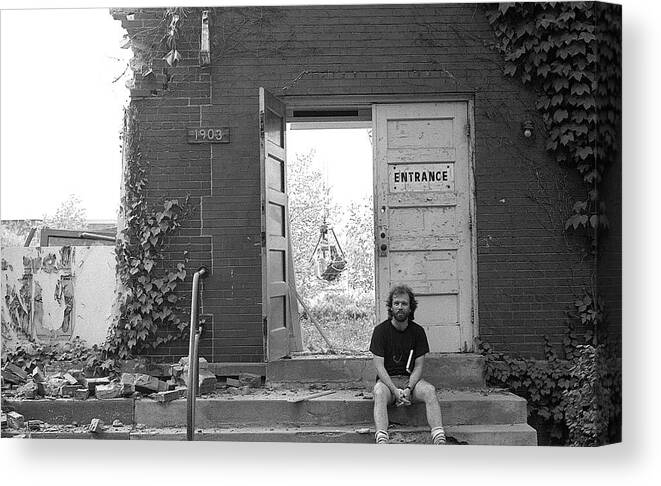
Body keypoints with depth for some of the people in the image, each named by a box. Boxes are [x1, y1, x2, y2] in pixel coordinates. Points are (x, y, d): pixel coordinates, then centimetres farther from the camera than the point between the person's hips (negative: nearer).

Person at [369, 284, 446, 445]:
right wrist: (395, 391, -21)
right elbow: (379, 366, -8)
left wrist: (408, 388, -17)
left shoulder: (418, 331, 4)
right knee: (379, 392, -35)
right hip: (387, 380, -2)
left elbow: (418, 366, 2)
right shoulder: (381, 330, -2)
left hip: (410, 379, 2)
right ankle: (381, 441, -51)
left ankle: (439, 439, -40)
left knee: (429, 390, -29)